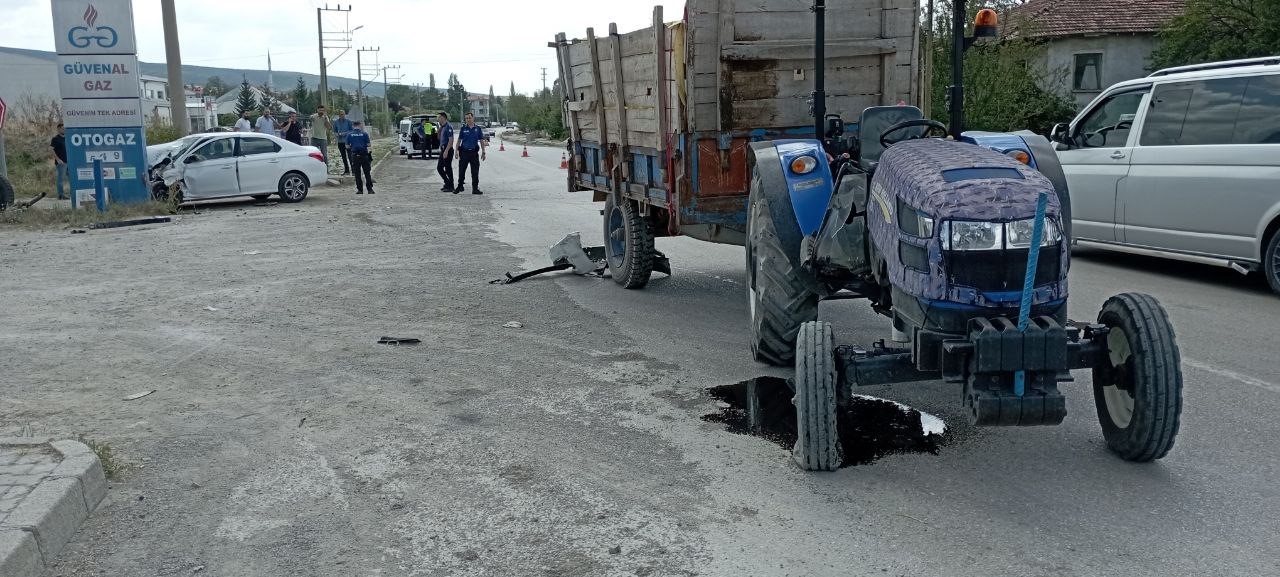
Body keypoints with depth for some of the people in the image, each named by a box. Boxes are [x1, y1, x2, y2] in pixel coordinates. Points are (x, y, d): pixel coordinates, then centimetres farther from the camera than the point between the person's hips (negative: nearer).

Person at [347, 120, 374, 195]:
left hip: (355, 155, 1)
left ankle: (360, 189, 5)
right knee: (367, 173, 4)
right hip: (364, 155, -1)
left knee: (357, 173, 7)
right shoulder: (364, 133, 1)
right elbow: (368, 145, 1)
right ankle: (370, 189, 0)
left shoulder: (349, 134, 4)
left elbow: (347, 146, 6)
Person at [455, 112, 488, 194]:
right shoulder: (463, 129, 4)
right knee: (461, 170, 3)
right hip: (464, 152, 0)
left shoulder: (478, 129, 5)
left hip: (474, 153, 0)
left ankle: (475, 188, 9)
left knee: (475, 172, 2)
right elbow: (459, 140, 6)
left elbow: (481, 141, 8)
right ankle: (460, 186, 16)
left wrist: (483, 152, 3)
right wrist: (456, 151, 0)